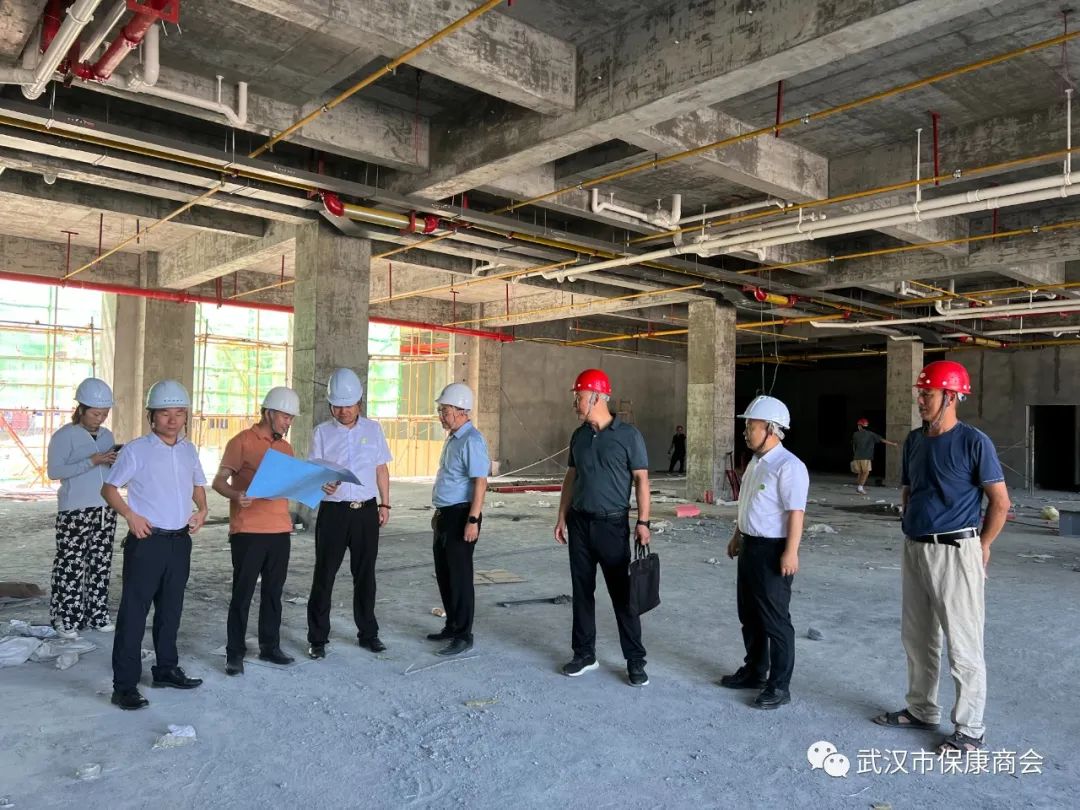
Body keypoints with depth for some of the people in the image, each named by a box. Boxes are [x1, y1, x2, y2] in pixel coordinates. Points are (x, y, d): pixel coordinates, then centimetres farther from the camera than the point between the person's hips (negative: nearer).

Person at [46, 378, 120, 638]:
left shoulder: (107, 435, 11)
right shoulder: (64, 436, -7)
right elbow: (54, 471, -16)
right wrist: (91, 461, -22)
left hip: (105, 509, 6)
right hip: (75, 511, -6)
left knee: (101, 564, 9)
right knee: (71, 565, -2)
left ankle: (96, 614, 20)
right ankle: (65, 618, 11)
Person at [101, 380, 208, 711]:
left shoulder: (189, 450, 8)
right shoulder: (136, 450, -7)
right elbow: (109, 488, -1)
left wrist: (202, 510, 4)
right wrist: (131, 515, -15)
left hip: (180, 541, 5)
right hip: (147, 541, -5)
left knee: (171, 610, 16)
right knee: (134, 613, -3)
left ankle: (166, 669, 29)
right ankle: (125, 686, 4)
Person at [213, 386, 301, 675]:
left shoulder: (286, 448, 15)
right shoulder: (242, 442, -5)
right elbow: (219, 481, -8)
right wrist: (236, 495, -27)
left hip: (280, 530, 6)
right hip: (248, 531, -6)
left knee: (273, 591, 13)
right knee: (242, 593, 1)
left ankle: (270, 646, 25)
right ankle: (235, 653, 11)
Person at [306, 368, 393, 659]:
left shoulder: (372, 429, 6)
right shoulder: (322, 432, 0)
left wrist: (385, 504, 9)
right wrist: (323, 484, -25)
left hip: (367, 510, 2)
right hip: (333, 511, -2)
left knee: (365, 574, 11)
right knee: (324, 575, 2)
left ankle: (368, 633, 24)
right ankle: (318, 638, 14)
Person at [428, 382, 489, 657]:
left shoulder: (472, 441, -17)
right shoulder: (452, 438, 14)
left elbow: (480, 482, -23)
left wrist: (473, 520, -26)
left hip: (461, 516, -10)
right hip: (445, 515, 10)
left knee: (459, 576, -1)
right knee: (444, 574, 17)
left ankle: (463, 636, 10)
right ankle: (452, 626, 32)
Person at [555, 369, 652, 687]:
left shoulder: (628, 435, -7)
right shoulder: (579, 436, 8)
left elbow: (641, 479, -6)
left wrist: (643, 521, -13)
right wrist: (562, 517, 9)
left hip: (613, 524, -5)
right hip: (579, 523, 5)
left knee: (622, 593, 0)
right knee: (582, 590, 10)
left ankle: (635, 660, 10)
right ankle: (584, 653, 21)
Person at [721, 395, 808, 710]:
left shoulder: (788, 466, -19)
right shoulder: (755, 462, 12)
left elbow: (796, 512, -23)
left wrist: (790, 552, -26)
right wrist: (737, 536, 24)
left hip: (772, 551, -10)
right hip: (750, 547, 10)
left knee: (775, 620, 0)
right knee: (749, 615, 19)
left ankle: (779, 686, 12)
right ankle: (754, 671, 35)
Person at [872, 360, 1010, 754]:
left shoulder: (974, 442, -13)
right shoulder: (914, 440, 8)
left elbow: (1000, 502, -8)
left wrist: (980, 546, -1)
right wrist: (913, 532, 15)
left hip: (954, 552, -7)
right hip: (913, 549, 8)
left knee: (962, 645, 1)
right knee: (917, 636, 18)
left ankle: (970, 730, 16)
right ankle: (921, 709, 34)